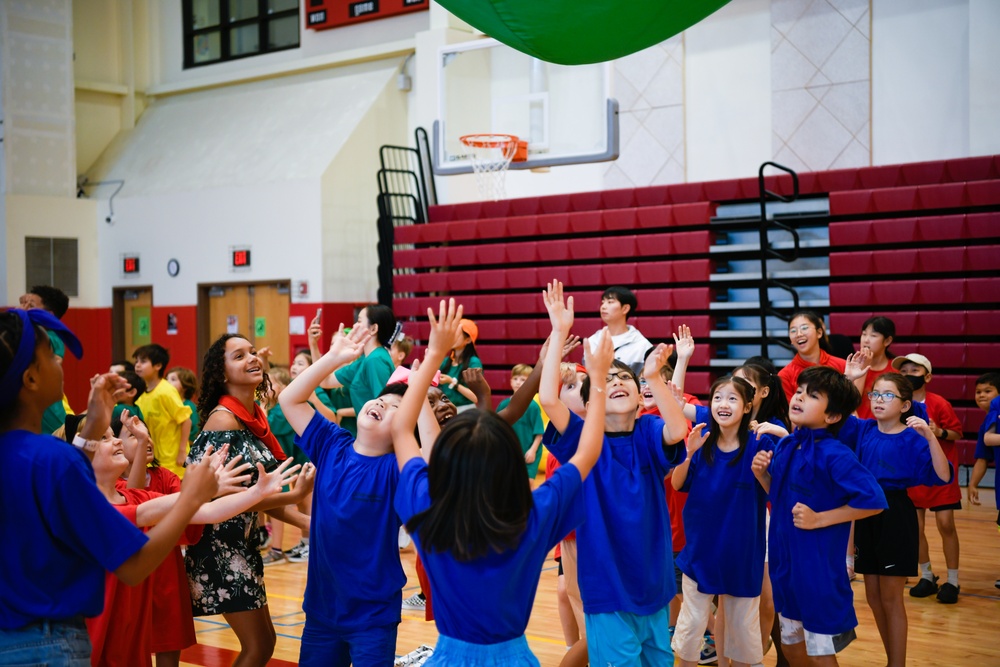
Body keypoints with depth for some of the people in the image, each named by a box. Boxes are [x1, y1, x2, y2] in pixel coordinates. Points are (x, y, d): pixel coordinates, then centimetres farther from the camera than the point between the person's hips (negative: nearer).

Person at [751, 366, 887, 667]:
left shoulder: (834, 455, -19)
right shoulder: (784, 446, 3)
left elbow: (874, 500, -24)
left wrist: (820, 519, -21)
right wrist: (762, 475, -3)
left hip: (819, 565, -7)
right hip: (785, 561, 7)